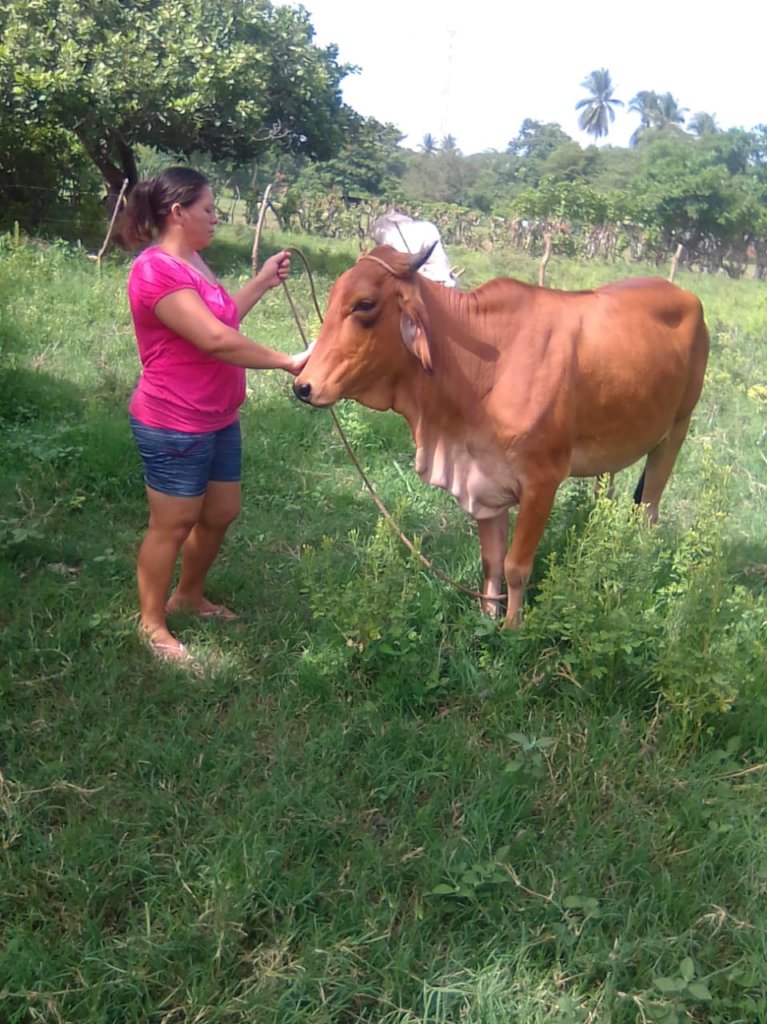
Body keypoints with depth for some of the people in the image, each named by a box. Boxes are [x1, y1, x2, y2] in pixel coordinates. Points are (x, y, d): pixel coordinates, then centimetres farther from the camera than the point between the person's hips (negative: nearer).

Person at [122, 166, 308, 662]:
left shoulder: (193, 261, 10)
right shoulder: (156, 271, -22)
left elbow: (223, 318, 20)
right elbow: (216, 340, -28)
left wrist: (264, 281, 15)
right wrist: (289, 361, -23)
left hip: (219, 419, 10)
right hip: (175, 428, -10)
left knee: (222, 513, 18)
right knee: (173, 525, 4)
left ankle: (189, 594, 40)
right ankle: (152, 622, 23)